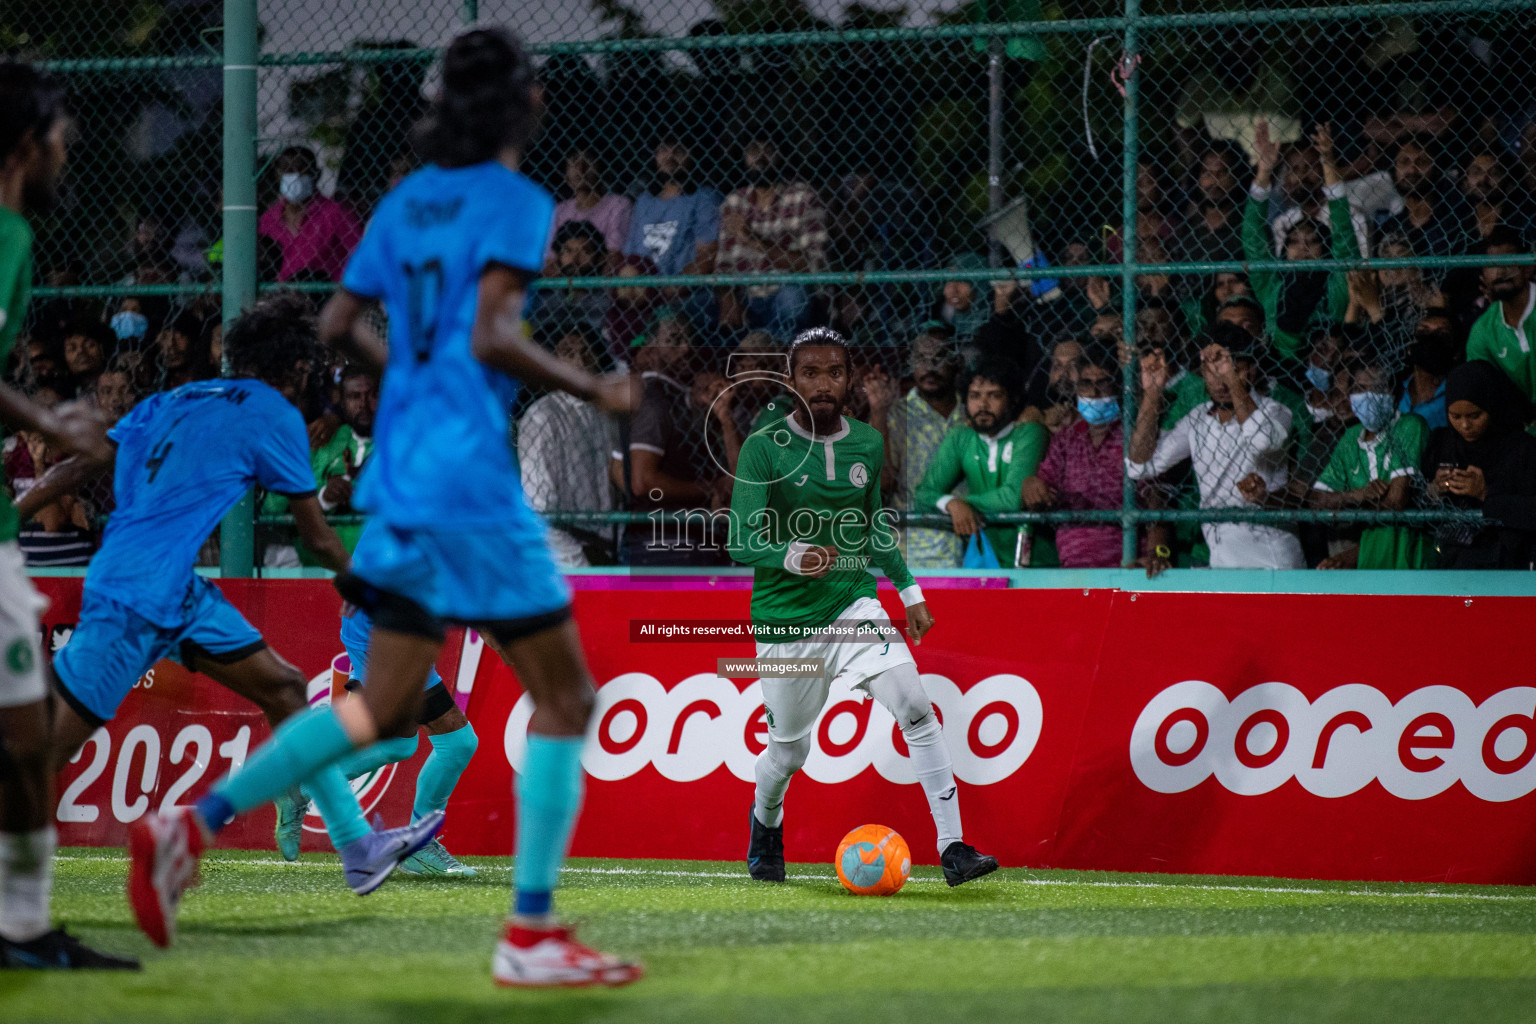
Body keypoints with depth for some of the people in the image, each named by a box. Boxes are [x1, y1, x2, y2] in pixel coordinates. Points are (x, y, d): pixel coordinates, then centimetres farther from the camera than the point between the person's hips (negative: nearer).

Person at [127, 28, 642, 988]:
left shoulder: (408, 201, 14)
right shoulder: (515, 202, -9)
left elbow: (338, 324, 15)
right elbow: (491, 334, -19)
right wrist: (592, 390, -8)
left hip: (402, 477, 8)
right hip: (473, 481, -8)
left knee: (387, 709, 15)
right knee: (566, 698, 1)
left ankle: (192, 825, 7)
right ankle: (531, 935, -2)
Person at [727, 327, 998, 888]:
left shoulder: (867, 444, 4)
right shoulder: (764, 449, -11)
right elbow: (743, 543, -17)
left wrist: (909, 589, 16)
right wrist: (794, 557, -35)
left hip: (852, 604, 2)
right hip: (785, 620, -2)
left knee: (915, 707, -19)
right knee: (789, 750, 10)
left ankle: (953, 848, -22)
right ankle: (765, 822, 45)